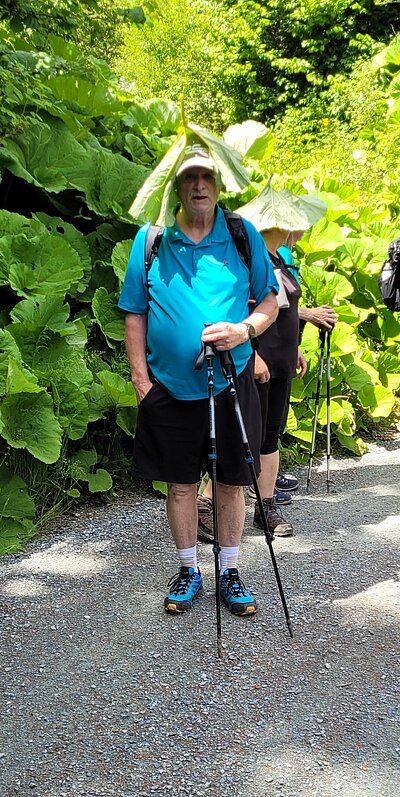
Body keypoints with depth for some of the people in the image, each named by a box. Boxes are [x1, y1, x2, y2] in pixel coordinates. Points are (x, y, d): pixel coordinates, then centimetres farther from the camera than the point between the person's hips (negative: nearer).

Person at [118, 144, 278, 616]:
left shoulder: (244, 236, 3)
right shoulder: (150, 239, 2)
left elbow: (270, 301, 7)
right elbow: (135, 313, 5)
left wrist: (245, 329, -13)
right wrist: (139, 375, -2)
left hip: (231, 383, 0)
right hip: (170, 386, 0)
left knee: (231, 480, 8)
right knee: (180, 482, 9)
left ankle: (230, 570, 25)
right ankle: (188, 570, 27)